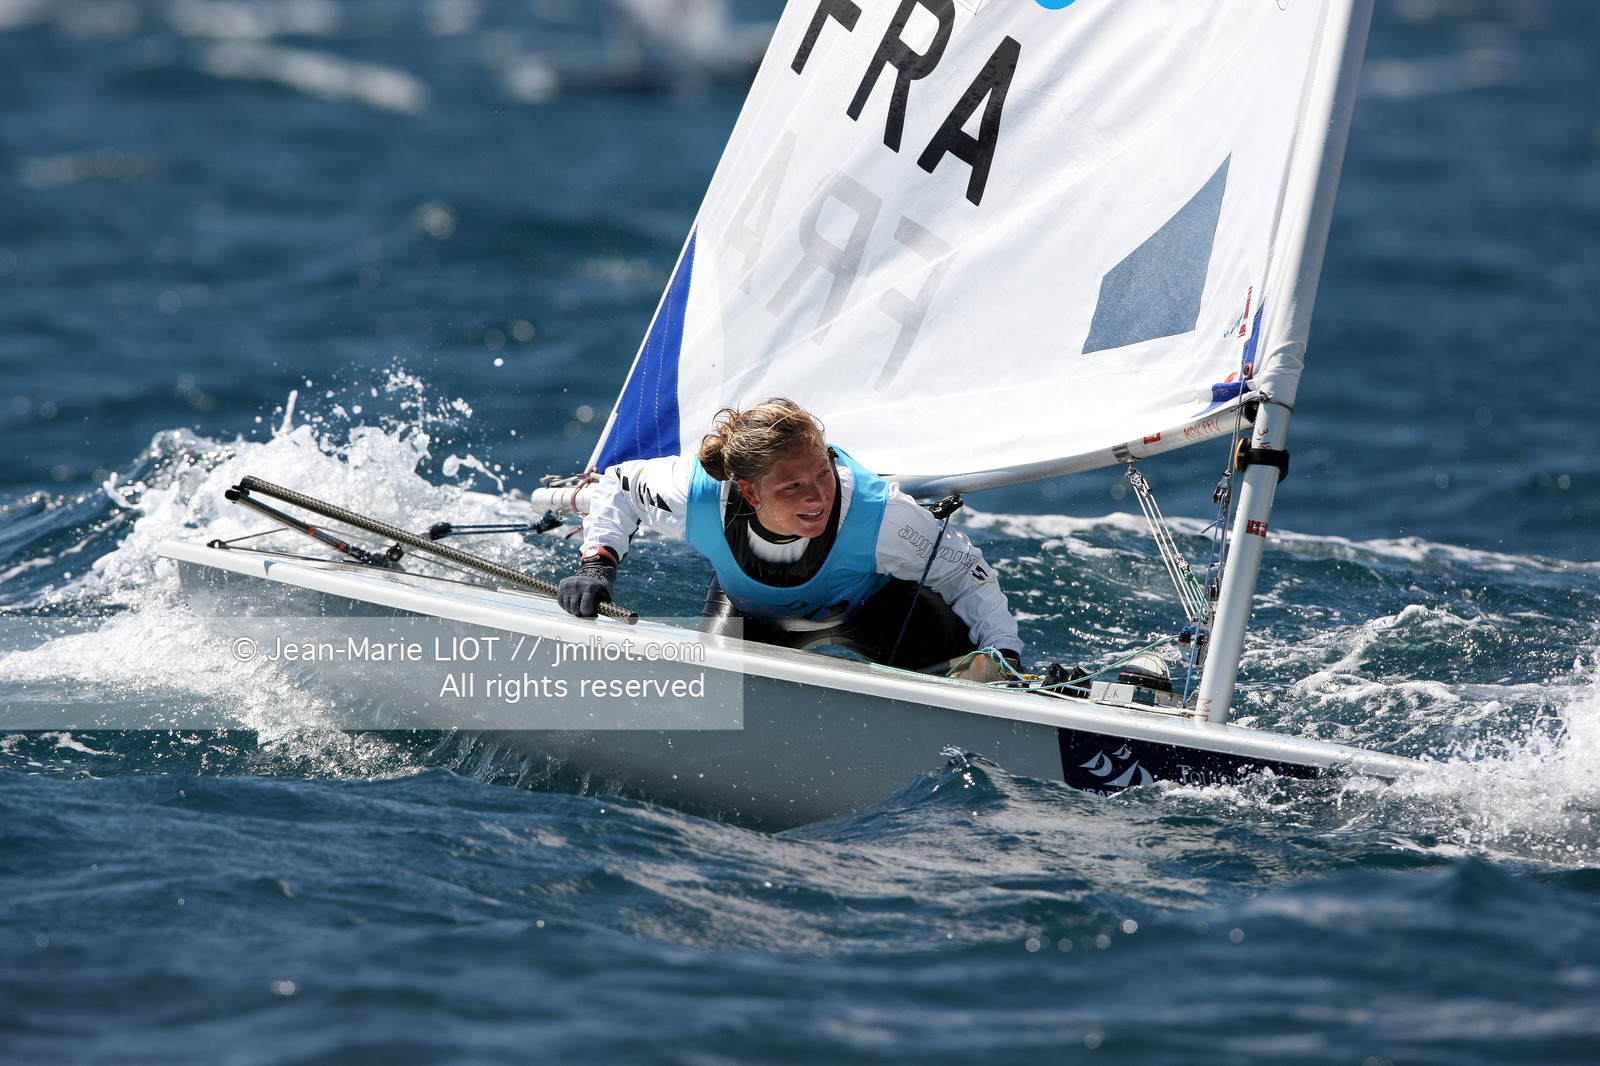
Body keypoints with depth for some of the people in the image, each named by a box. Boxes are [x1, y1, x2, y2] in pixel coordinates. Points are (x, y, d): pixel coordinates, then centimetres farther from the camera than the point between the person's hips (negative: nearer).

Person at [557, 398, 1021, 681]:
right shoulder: (698, 497, -37)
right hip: (754, 612, 2)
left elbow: (965, 574, -27)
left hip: (865, 606, -2)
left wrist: (1004, 651, -40)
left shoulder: (878, 513, -42)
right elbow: (619, 484, -14)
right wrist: (598, 563, -27)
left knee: (940, 635, -30)